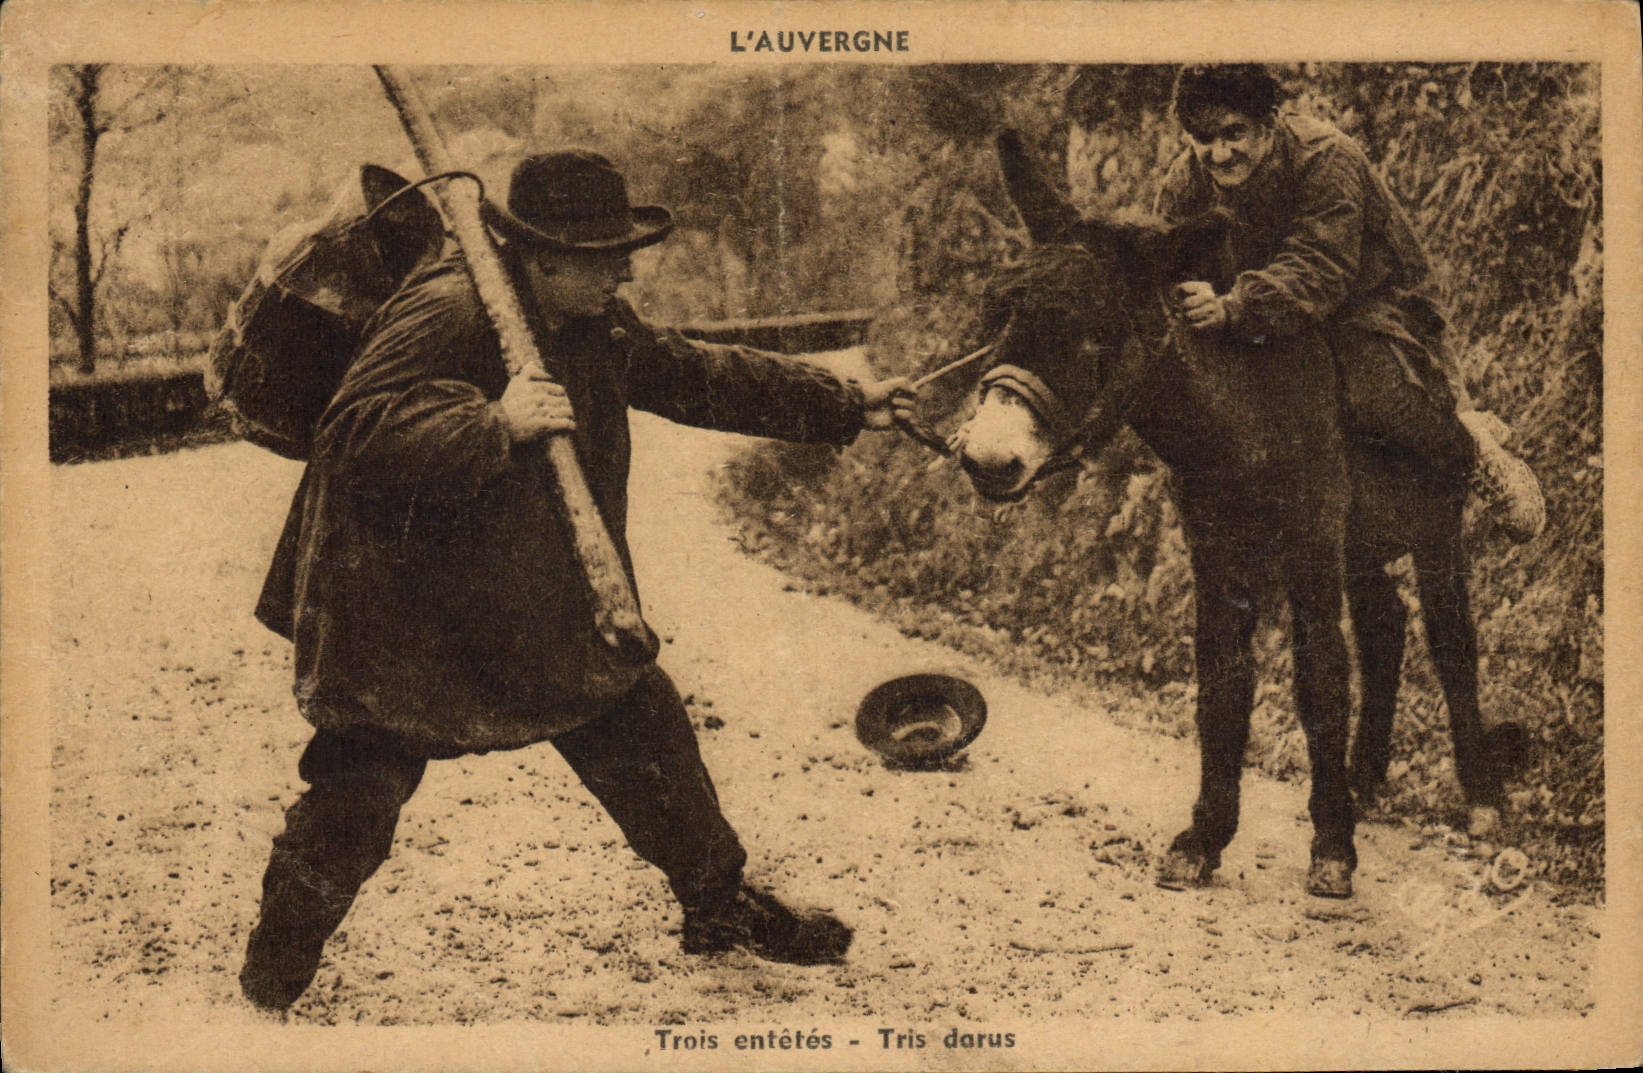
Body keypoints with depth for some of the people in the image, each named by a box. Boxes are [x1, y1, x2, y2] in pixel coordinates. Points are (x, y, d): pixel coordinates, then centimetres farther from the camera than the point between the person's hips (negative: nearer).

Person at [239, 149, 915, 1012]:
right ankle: (267, 992, 16)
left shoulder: (597, 328, 4)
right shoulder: (445, 312, -22)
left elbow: (696, 376, 17)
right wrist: (492, 427, -39)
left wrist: (845, 405, 18)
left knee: (646, 732, 13)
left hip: (552, 612, 8)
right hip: (405, 627, -8)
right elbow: (353, 432, -30)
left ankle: (720, 907, 33)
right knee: (353, 807, -3)